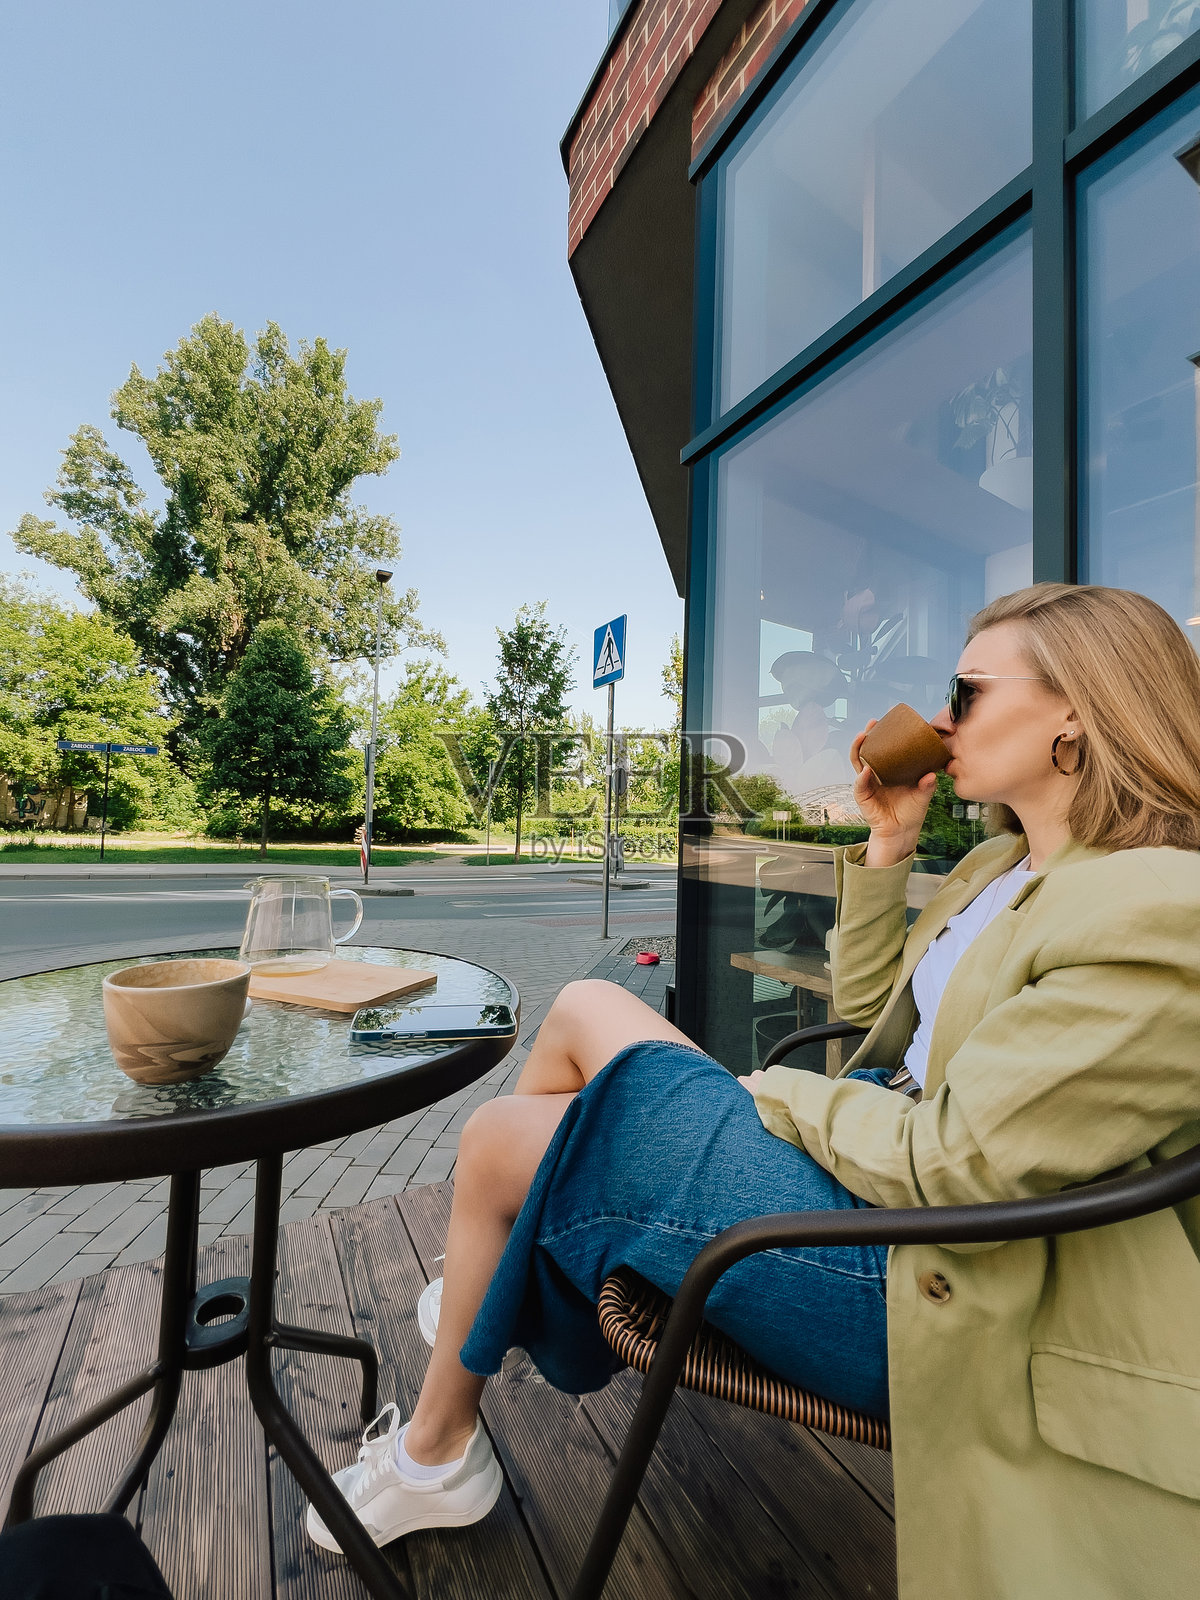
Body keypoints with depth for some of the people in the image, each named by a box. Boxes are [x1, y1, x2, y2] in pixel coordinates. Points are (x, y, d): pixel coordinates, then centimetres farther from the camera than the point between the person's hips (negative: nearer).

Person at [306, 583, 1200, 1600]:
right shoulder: (1007, 866, 9)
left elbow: (949, 1161, -23)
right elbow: (865, 1001, 13)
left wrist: (776, 1092, -6)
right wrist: (889, 839, 4)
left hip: (920, 1278, -8)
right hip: (884, 1166, 8)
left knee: (501, 1141, -3)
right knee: (587, 1009, 2)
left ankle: (435, 1453, 28)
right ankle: (491, 1293, 23)